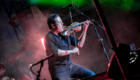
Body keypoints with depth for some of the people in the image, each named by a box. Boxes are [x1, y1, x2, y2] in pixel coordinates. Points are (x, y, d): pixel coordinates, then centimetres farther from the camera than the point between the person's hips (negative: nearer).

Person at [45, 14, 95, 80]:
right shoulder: (49, 37, -9)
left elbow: (79, 44, 13)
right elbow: (55, 52, -25)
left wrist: (85, 30, 7)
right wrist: (71, 51, -18)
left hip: (70, 66, 7)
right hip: (59, 69, -7)